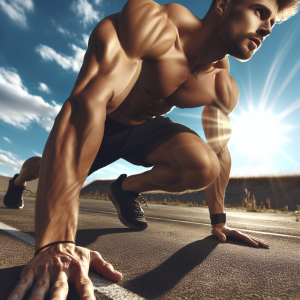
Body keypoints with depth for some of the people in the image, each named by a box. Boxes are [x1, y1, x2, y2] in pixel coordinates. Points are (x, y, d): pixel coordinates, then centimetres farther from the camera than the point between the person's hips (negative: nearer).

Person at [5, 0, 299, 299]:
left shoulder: (224, 89, -10)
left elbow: (219, 153, -2)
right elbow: (85, 104, -44)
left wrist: (218, 222, 3)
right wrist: (56, 243, -48)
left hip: (145, 128, 3)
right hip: (99, 125, -2)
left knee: (205, 168, -23)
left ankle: (127, 188, 5)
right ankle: (24, 173, 42)